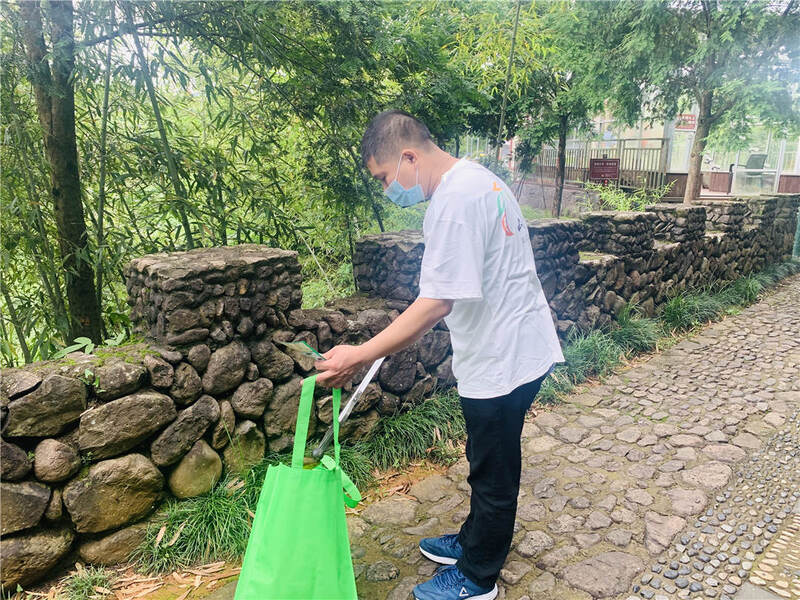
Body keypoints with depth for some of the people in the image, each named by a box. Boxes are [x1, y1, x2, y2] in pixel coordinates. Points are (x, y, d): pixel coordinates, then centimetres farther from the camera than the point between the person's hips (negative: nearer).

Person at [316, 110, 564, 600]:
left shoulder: (453, 202, -24)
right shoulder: (479, 177, 8)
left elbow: (437, 303, -29)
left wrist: (360, 355, -26)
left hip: (502, 360, -10)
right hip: (512, 345, 10)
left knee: (493, 472, 9)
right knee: (490, 463, 25)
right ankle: (475, 541, 45)